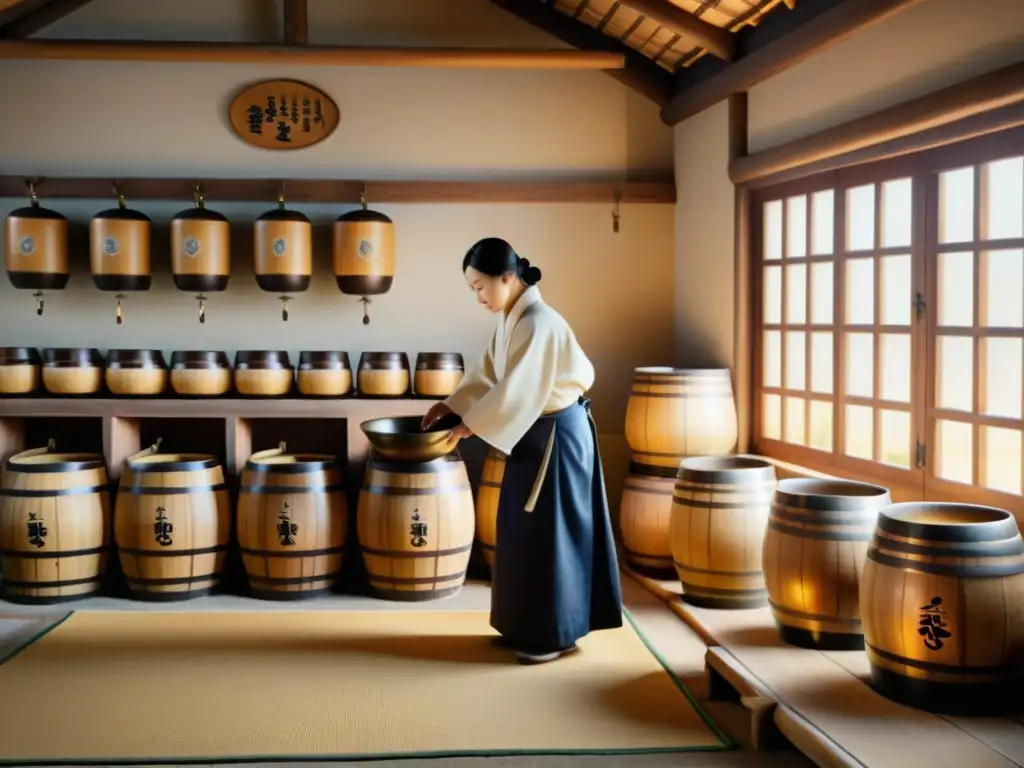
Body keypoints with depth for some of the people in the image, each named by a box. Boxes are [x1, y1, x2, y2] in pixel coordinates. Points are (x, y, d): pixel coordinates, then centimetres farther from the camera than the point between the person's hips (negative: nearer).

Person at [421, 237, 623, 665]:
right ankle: (529, 626, 26)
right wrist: (451, 405, 5)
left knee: (548, 533, -1)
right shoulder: (511, 320, 7)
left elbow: (515, 391, -25)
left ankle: (555, 635, 10)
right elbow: (488, 373, 15)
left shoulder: (538, 324, -23)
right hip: (533, 433, 10)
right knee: (524, 531, 15)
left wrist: (472, 424, -14)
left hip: (556, 435, -10)